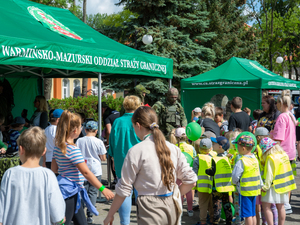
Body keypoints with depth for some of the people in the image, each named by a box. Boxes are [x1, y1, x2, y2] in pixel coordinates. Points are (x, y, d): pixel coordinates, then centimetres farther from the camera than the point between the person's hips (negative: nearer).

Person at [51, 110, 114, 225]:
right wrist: (103, 189, -18)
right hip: (69, 192, -9)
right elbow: (86, 172, -21)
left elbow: (54, 169, 13)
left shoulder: (58, 146, 7)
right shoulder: (73, 149, -19)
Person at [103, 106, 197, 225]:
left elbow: (124, 189, -6)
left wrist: (110, 215, 4)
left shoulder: (136, 151, -9)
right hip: (174, 208, 5)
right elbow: (191, 181, 6)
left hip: (152, 208, -5)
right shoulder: (173, 148, 5)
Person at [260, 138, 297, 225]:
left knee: (266, 205, -4)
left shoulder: (270, 158, -17)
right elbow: (287, 170, 15)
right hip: (284, 185, 8)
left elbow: (269, 174, -19)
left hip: (274, 186, -8)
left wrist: (266, 186, -14)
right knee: (281, 207, 13)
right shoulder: (284, 155, 7)